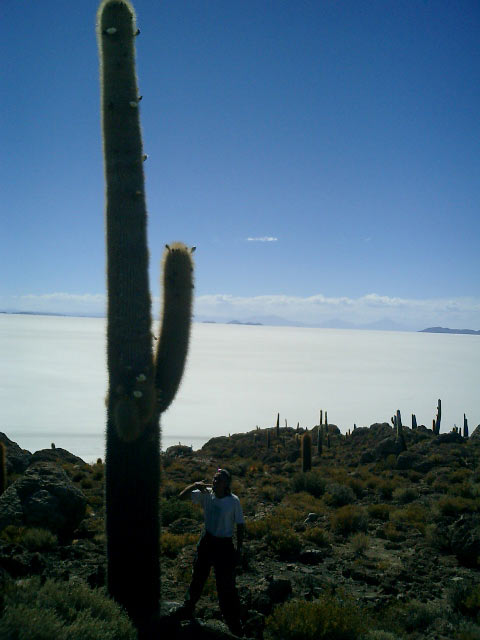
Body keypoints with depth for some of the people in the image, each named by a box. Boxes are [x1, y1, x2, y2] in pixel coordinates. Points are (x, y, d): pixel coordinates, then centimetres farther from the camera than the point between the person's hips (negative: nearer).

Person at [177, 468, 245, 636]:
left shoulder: (234, 501, -15)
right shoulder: (206, 494, -7)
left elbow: (240, 525, -7)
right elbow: (182, 497, -5)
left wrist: (239, 549, -7)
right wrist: (195, 485, -22)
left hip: (224, 545, -4)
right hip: (206, 541, 4)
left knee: (226, 585, 2)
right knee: (198, 577, 22)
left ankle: (235, 625, 17)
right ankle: (188, 608, 44)